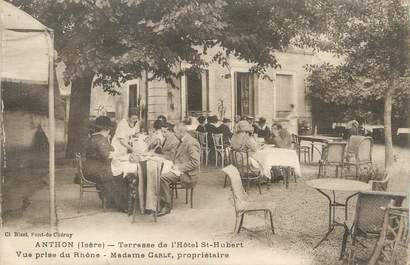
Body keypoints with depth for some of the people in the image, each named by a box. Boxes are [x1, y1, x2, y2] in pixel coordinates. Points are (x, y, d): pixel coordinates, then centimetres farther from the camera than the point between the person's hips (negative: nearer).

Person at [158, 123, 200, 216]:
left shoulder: (191, 143, -16)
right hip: (179, 169, 10)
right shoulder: (183, 141, 16)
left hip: (186, 174, -10)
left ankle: (166, 206, -15)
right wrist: (175, 165, 5)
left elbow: (195, 162, -22)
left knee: (163, 178, -26)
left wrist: (179, 167, -19)